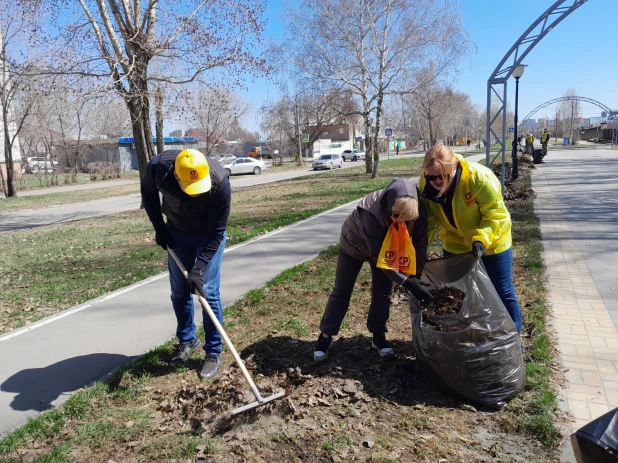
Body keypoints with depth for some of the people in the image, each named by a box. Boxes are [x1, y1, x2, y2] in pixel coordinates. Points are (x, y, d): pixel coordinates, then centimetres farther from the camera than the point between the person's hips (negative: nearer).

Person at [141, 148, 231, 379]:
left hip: (209, 235, -3)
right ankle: (187, 340, 30)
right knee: (179, 291, 9)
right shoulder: (158, 167, -30)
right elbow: (148, 193, -3)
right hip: (177, 232, 3)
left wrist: (198, 269, -30)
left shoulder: (220, 182, -36)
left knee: (208, 292, -7)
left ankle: (214, 353, 7)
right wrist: (159, 228, -4)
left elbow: (216, 232, -27)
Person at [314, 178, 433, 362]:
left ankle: (378, 335, 20)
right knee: (342, 291, 3)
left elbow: (420, 243, -17)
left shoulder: (419, 210, -31)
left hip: (387, 248, 4)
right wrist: (406, 282, -41)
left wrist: (416, 275, -21)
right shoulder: (371, 212, -45)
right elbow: (379, 255, -39)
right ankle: (325, 335, 16)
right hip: (354, 244, -3)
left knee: (383, 292, 1)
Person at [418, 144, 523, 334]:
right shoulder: (426, 185, -18)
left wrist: (481, 239, -40)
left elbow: (496, 215, -25)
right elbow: (428, 219, -9)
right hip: (455, 245, 4)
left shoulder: (480, 178, -32)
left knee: (502, 293, 8)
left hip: (492, 244, -4)